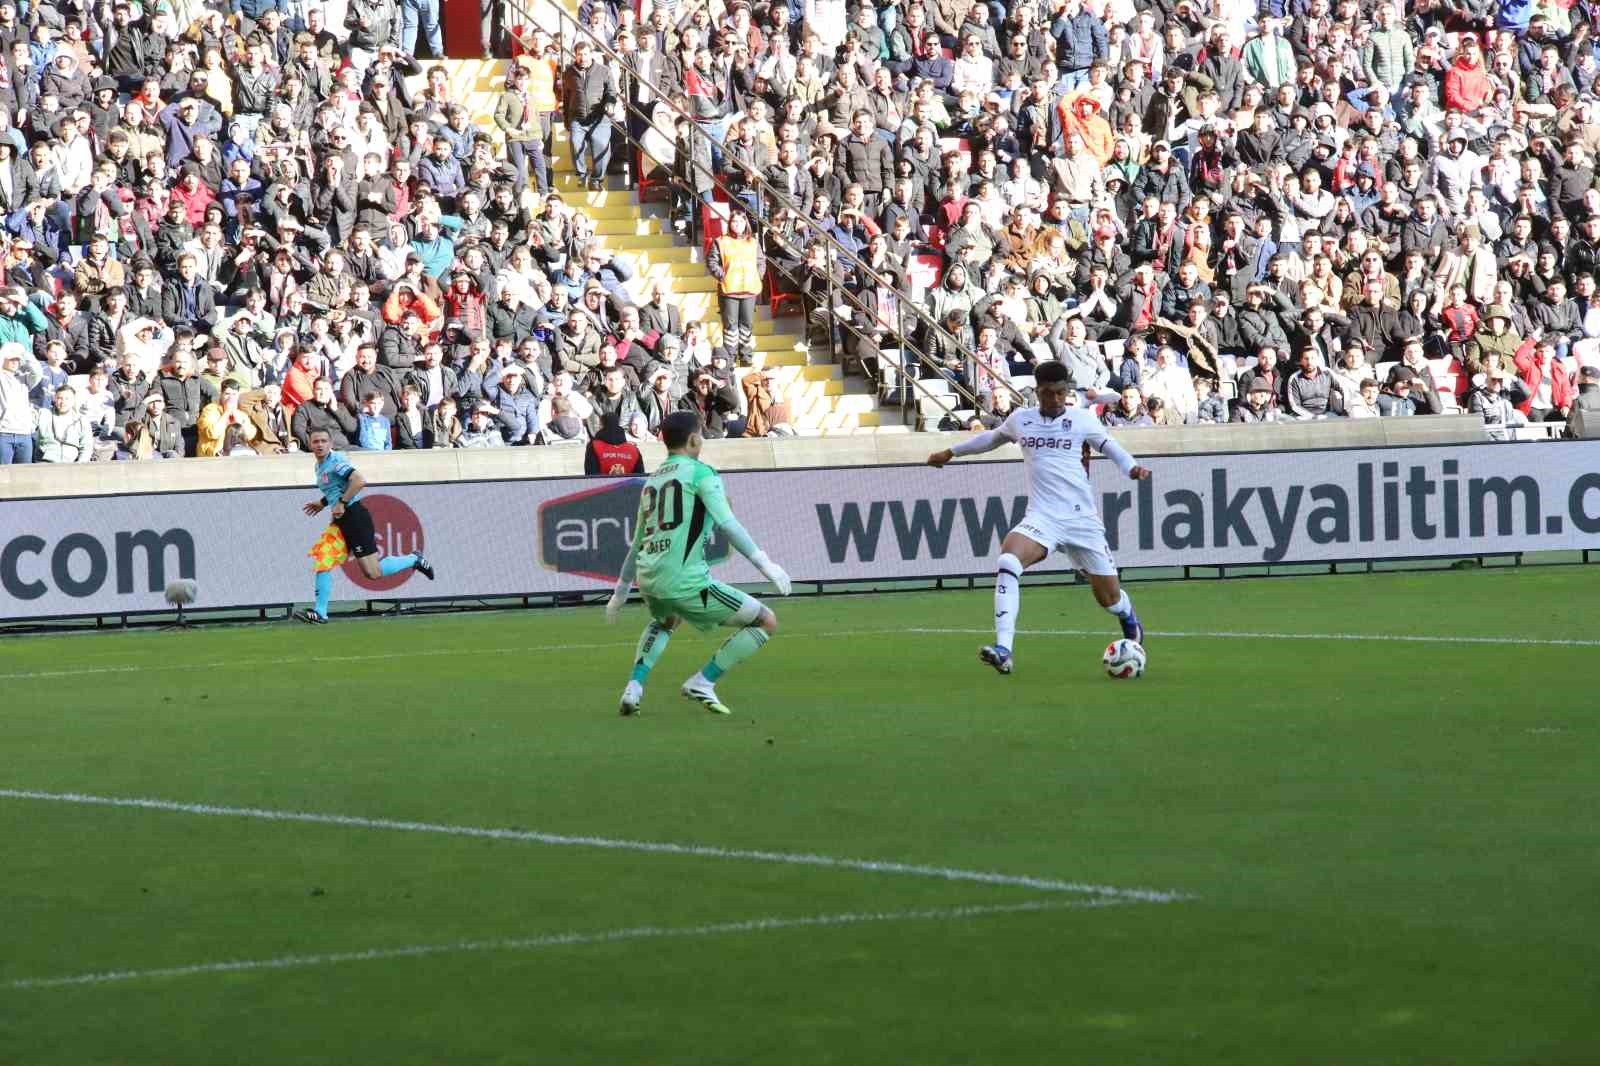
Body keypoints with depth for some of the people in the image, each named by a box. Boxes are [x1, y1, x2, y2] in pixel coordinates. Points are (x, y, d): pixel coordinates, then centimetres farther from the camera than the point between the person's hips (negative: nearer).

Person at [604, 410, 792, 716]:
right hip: (686, 581, -8)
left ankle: (635, 686, 20)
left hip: (649, 579, 8)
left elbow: (637, 544, 30)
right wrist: (764, 563, -18)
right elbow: (726, 523, -15)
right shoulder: (699, 472, -1)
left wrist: (620, 593, 39)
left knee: (665, 621, 42)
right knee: (767, 622, 3)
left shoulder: (651, 481, 21)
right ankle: (703, 682, 1)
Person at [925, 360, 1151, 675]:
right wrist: (951, 452, 38)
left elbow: (1110, 447, 9)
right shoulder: (1020, 419, 9)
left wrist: (1132, 468, -13)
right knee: (1007, 563, -30)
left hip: (1082, 520, -1)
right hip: (1041, 519, 1)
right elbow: (993, 438, 29)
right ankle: (1003, 651, -35)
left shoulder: (1082, 419, 2)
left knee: (1110, 598, 7)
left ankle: (1130, 619, 48)